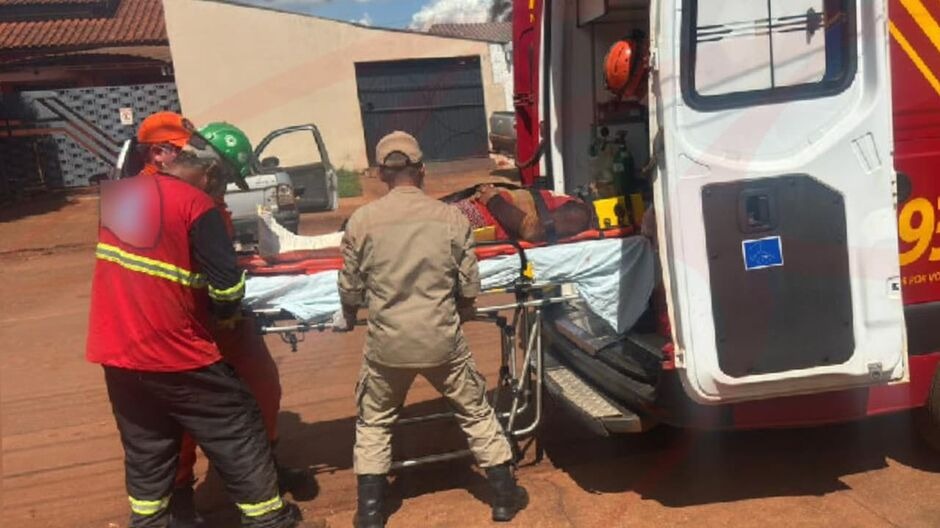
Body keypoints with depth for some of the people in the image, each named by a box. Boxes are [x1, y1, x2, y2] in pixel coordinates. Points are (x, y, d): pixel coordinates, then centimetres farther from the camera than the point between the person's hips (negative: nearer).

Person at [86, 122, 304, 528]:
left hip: (116, 350, 7)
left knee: (145, 446, 21)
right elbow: (227, 285, -16)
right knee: (238, 430, 9)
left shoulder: (113, 195, 5)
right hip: (174, 353, -6)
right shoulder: (195, 204, -13)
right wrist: (225, 315, 4)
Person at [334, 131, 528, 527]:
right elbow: (469, 287, -1)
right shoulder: (451, 217, -7)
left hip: (387, 342, 0)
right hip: (442, 339, 0)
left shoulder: (361, 221, -7)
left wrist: (347, 318, 24)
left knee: (373, 424, 21)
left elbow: (351, 288, 2)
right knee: (477, 413, 19)